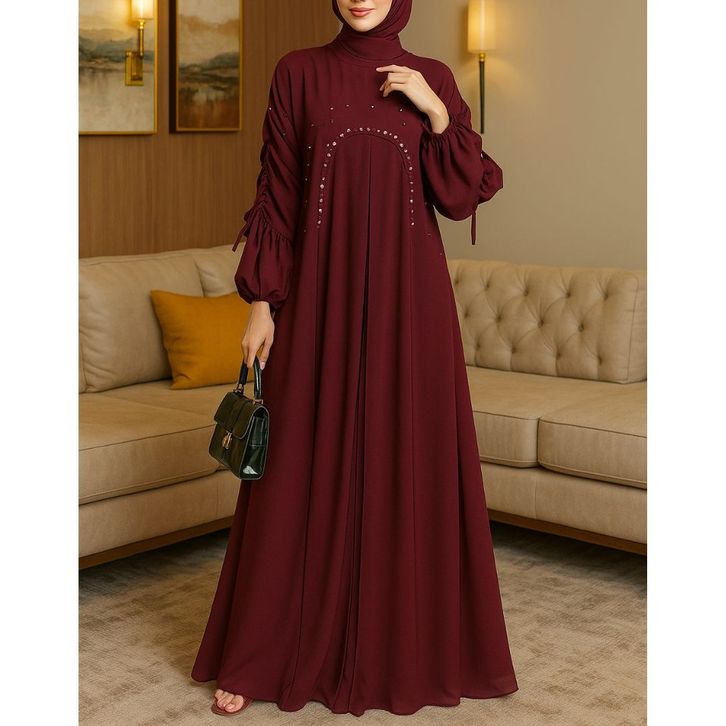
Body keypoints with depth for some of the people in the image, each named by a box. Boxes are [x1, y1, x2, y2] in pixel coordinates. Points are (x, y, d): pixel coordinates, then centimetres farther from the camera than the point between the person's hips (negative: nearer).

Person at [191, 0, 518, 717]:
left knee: (406, 465, 5)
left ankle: (405, 646, 22)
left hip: (407, 297, 1)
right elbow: (276, 196, 1)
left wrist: (437, 113, -8)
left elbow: (463, 197, 3)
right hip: (320, 293, -1)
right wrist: (261, 301, -4)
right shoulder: (298, 73, 4)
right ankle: (260, 655, 17)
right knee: (305, 468, 3)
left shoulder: (431, 79, 7)